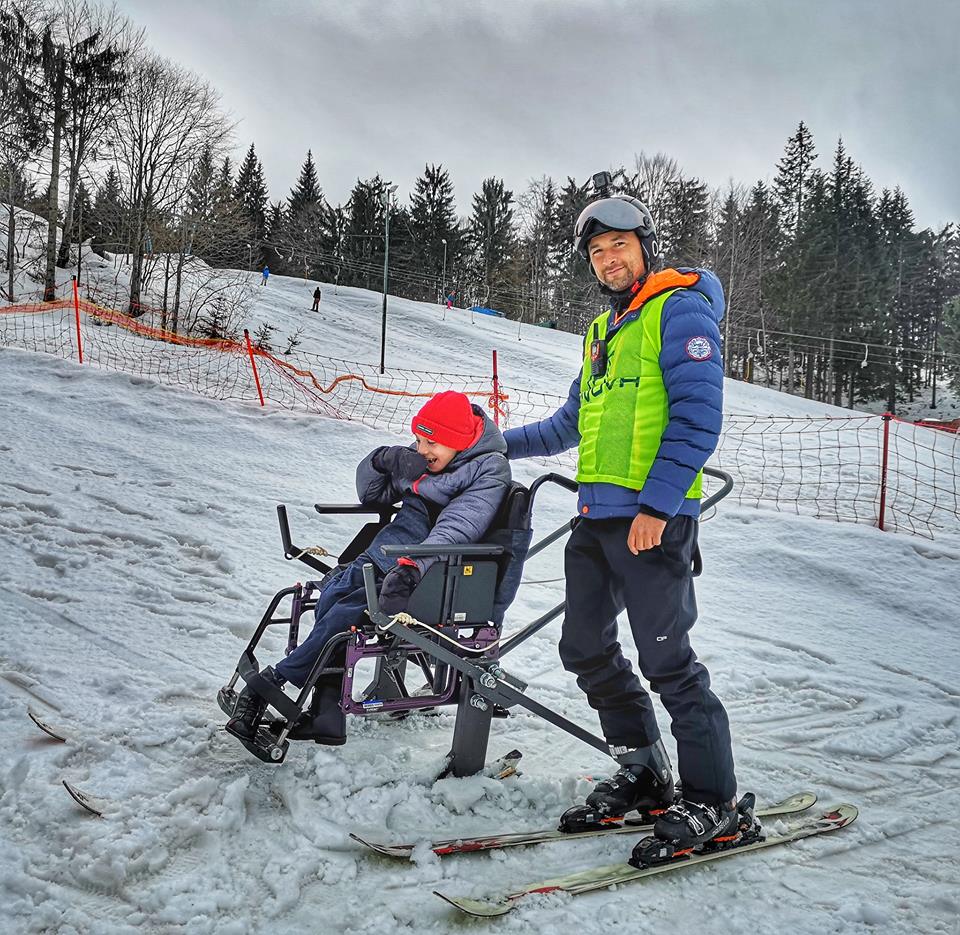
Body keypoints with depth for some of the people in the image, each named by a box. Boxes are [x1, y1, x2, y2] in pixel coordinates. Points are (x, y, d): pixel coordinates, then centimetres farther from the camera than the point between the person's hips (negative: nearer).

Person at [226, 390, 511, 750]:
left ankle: (275, 681, -7)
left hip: (433, 576, -8)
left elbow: (456, 528, -26)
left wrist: (414, 565, -40)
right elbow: (372, 493, 17)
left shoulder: (489, 470, -12)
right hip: (387, 556, 8)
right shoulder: (419, 457, 11)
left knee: (347, 611, -23)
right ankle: (327, 712, -11)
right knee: (331, 597, -15)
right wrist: (384, 461, -4)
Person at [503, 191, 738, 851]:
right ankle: (644, 773, 26)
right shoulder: (603, 329, 21)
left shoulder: (680, 309, -4)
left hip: (653, 519, -9)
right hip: (596, 516, 9)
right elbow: (571, 424, 30)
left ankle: (713, 801, 10)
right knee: (587, 651, 11)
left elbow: (699, 418, -14)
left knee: (667, 661, -4)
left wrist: (657, 506, -21)